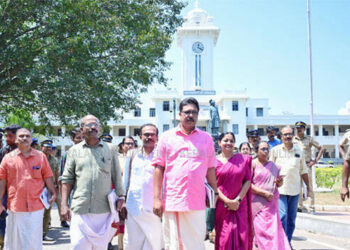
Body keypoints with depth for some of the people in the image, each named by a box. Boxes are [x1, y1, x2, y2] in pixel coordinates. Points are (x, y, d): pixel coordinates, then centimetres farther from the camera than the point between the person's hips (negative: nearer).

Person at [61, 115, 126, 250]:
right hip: (80, 210, 0)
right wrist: (64, 204, 0)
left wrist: (121, 199, 4)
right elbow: (67, 179, 7)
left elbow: (117, 177, 10)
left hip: (104, 210, 1)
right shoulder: (74, 150, 8)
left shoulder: (109, 149, 9)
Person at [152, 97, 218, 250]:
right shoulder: (167, 137, 7)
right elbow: (159, 168, 4)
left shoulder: (206, 138, 10)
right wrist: (157, 198, -2)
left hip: (197, 203, 1)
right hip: (172, 201, 0)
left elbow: (210, 169, 14)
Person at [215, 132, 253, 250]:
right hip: (221, 205, -1)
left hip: (240, 205, 2)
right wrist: (227, 201, -11)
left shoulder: (243, 159, 8)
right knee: (224, 237, -2)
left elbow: (248, 181, 5)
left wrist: (238, 199, -6)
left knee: (241, 237, -2)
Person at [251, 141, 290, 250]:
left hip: (272, 203, 5)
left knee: (274, 228, -1)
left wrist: (280, 182, 1)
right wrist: (264, 193, -15)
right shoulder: (253, 164, -2)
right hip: (258, 202, -4)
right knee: (262, 229, -8)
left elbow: (278, 184, 25)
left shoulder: (274, 166, 15)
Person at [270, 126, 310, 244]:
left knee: (292, 218, 9)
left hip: (294, 189, 4)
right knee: (282, 216, -11)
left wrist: (308, 186, 16)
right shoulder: (275, 150, 1)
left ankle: (288, 242, 22)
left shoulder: (299, 151, 11)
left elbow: (303, 170, 17)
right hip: (280, 189, -3)